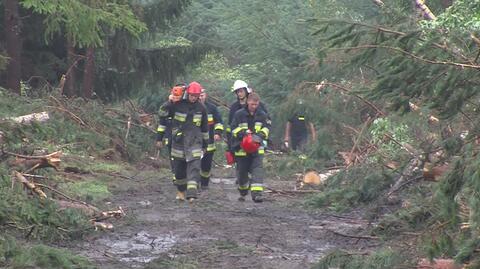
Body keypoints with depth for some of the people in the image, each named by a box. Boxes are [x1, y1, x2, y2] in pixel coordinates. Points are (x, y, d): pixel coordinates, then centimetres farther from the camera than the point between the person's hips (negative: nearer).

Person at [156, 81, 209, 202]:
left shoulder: (201, 108, 5)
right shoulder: (177, 105, -5)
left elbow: (205, 127, 15)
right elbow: (163, 116, -2)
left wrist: (205, 144, 18)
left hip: (195, 142, 0)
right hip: (178, 141, 0)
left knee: (194, 166, -13)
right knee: (179, 168, 7)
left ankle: (191, 194, -20)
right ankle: (180, 191, 28)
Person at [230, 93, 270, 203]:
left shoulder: (262, 115, 3)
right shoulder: (239, 114, -4)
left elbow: (267, 127, 6)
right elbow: (234, 128, -4)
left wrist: (260, 135, -14)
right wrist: (243, 133, -21)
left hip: (257, 148, 1)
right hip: (242, 147, 0)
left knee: (257, 169, -14)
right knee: (242, 171, 11)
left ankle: (257, 193, -22)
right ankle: (243, 192, 33)